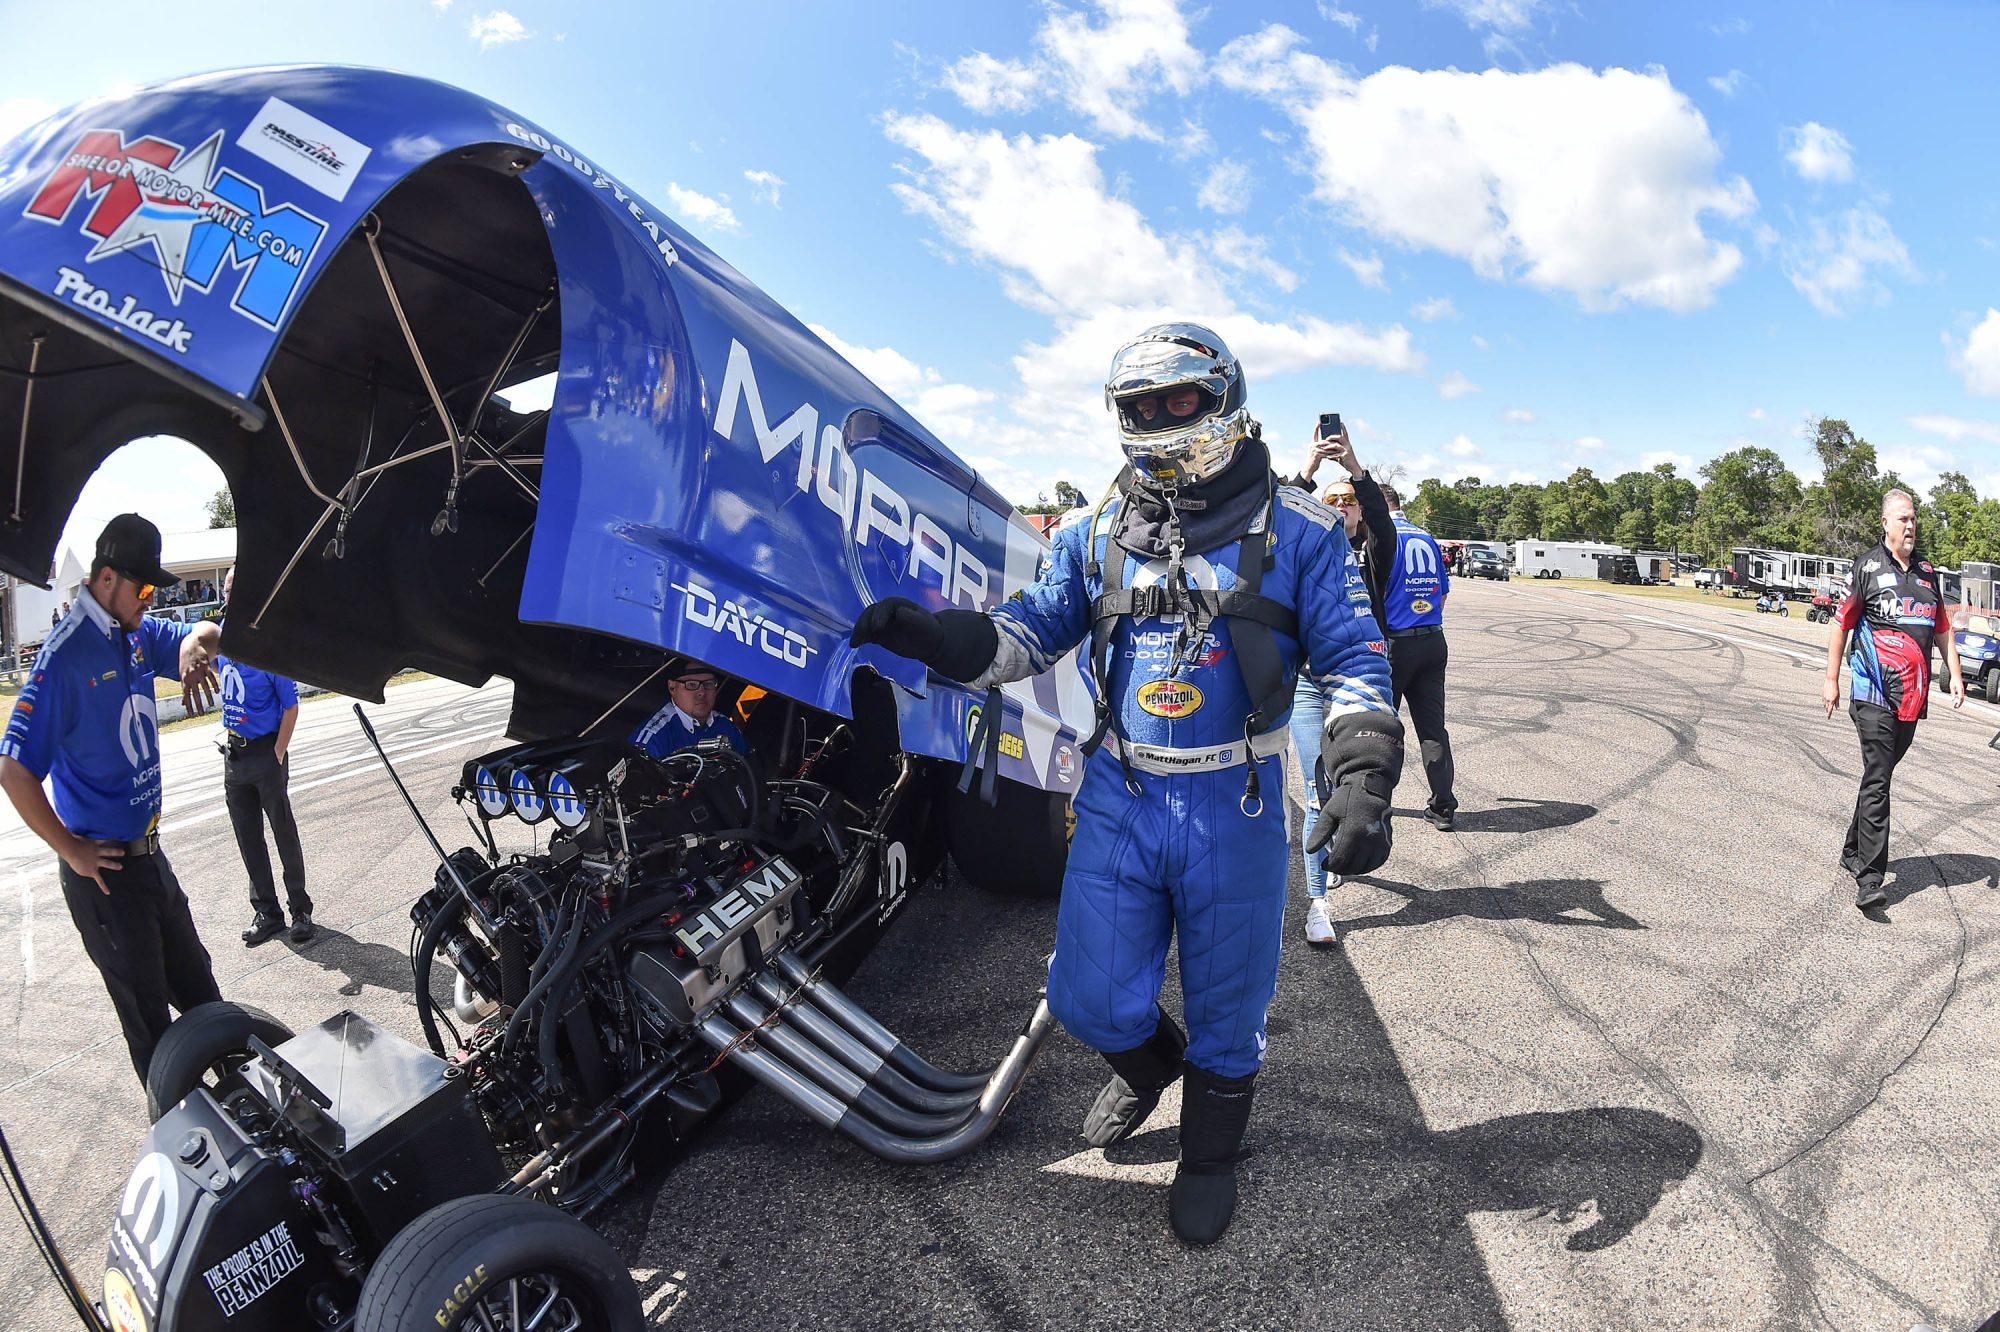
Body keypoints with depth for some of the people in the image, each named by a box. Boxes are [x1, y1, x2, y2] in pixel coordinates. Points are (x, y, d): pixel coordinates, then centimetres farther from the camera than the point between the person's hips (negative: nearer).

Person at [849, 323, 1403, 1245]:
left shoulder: (1293, 527, -4)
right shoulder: (1096, 530, 4)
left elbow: (1352, 659, -3)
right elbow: (1032, 630, 4)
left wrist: (1362, 780, -16)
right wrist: (940, 635, -15)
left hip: (1235, 809, -2)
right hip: (1118, 798, 2)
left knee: (1225, 1007, 13)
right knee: (1090, 999, 8)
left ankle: (1209, 1155, 43)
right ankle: (1149, 1064, 46)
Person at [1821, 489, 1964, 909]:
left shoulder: (1927, 572, 14)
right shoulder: (1868, 566, -3)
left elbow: (1943, 629, 20)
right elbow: (1840, 624, -1)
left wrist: (1955, 675, 10)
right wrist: (1831, 680, -2)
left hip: (1913, 697, 6)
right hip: (1874, 695, -6)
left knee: (1879, 776, 14)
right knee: (1877, 783, -11)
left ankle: (1853, 851, 27)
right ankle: (1869, 879, -13)